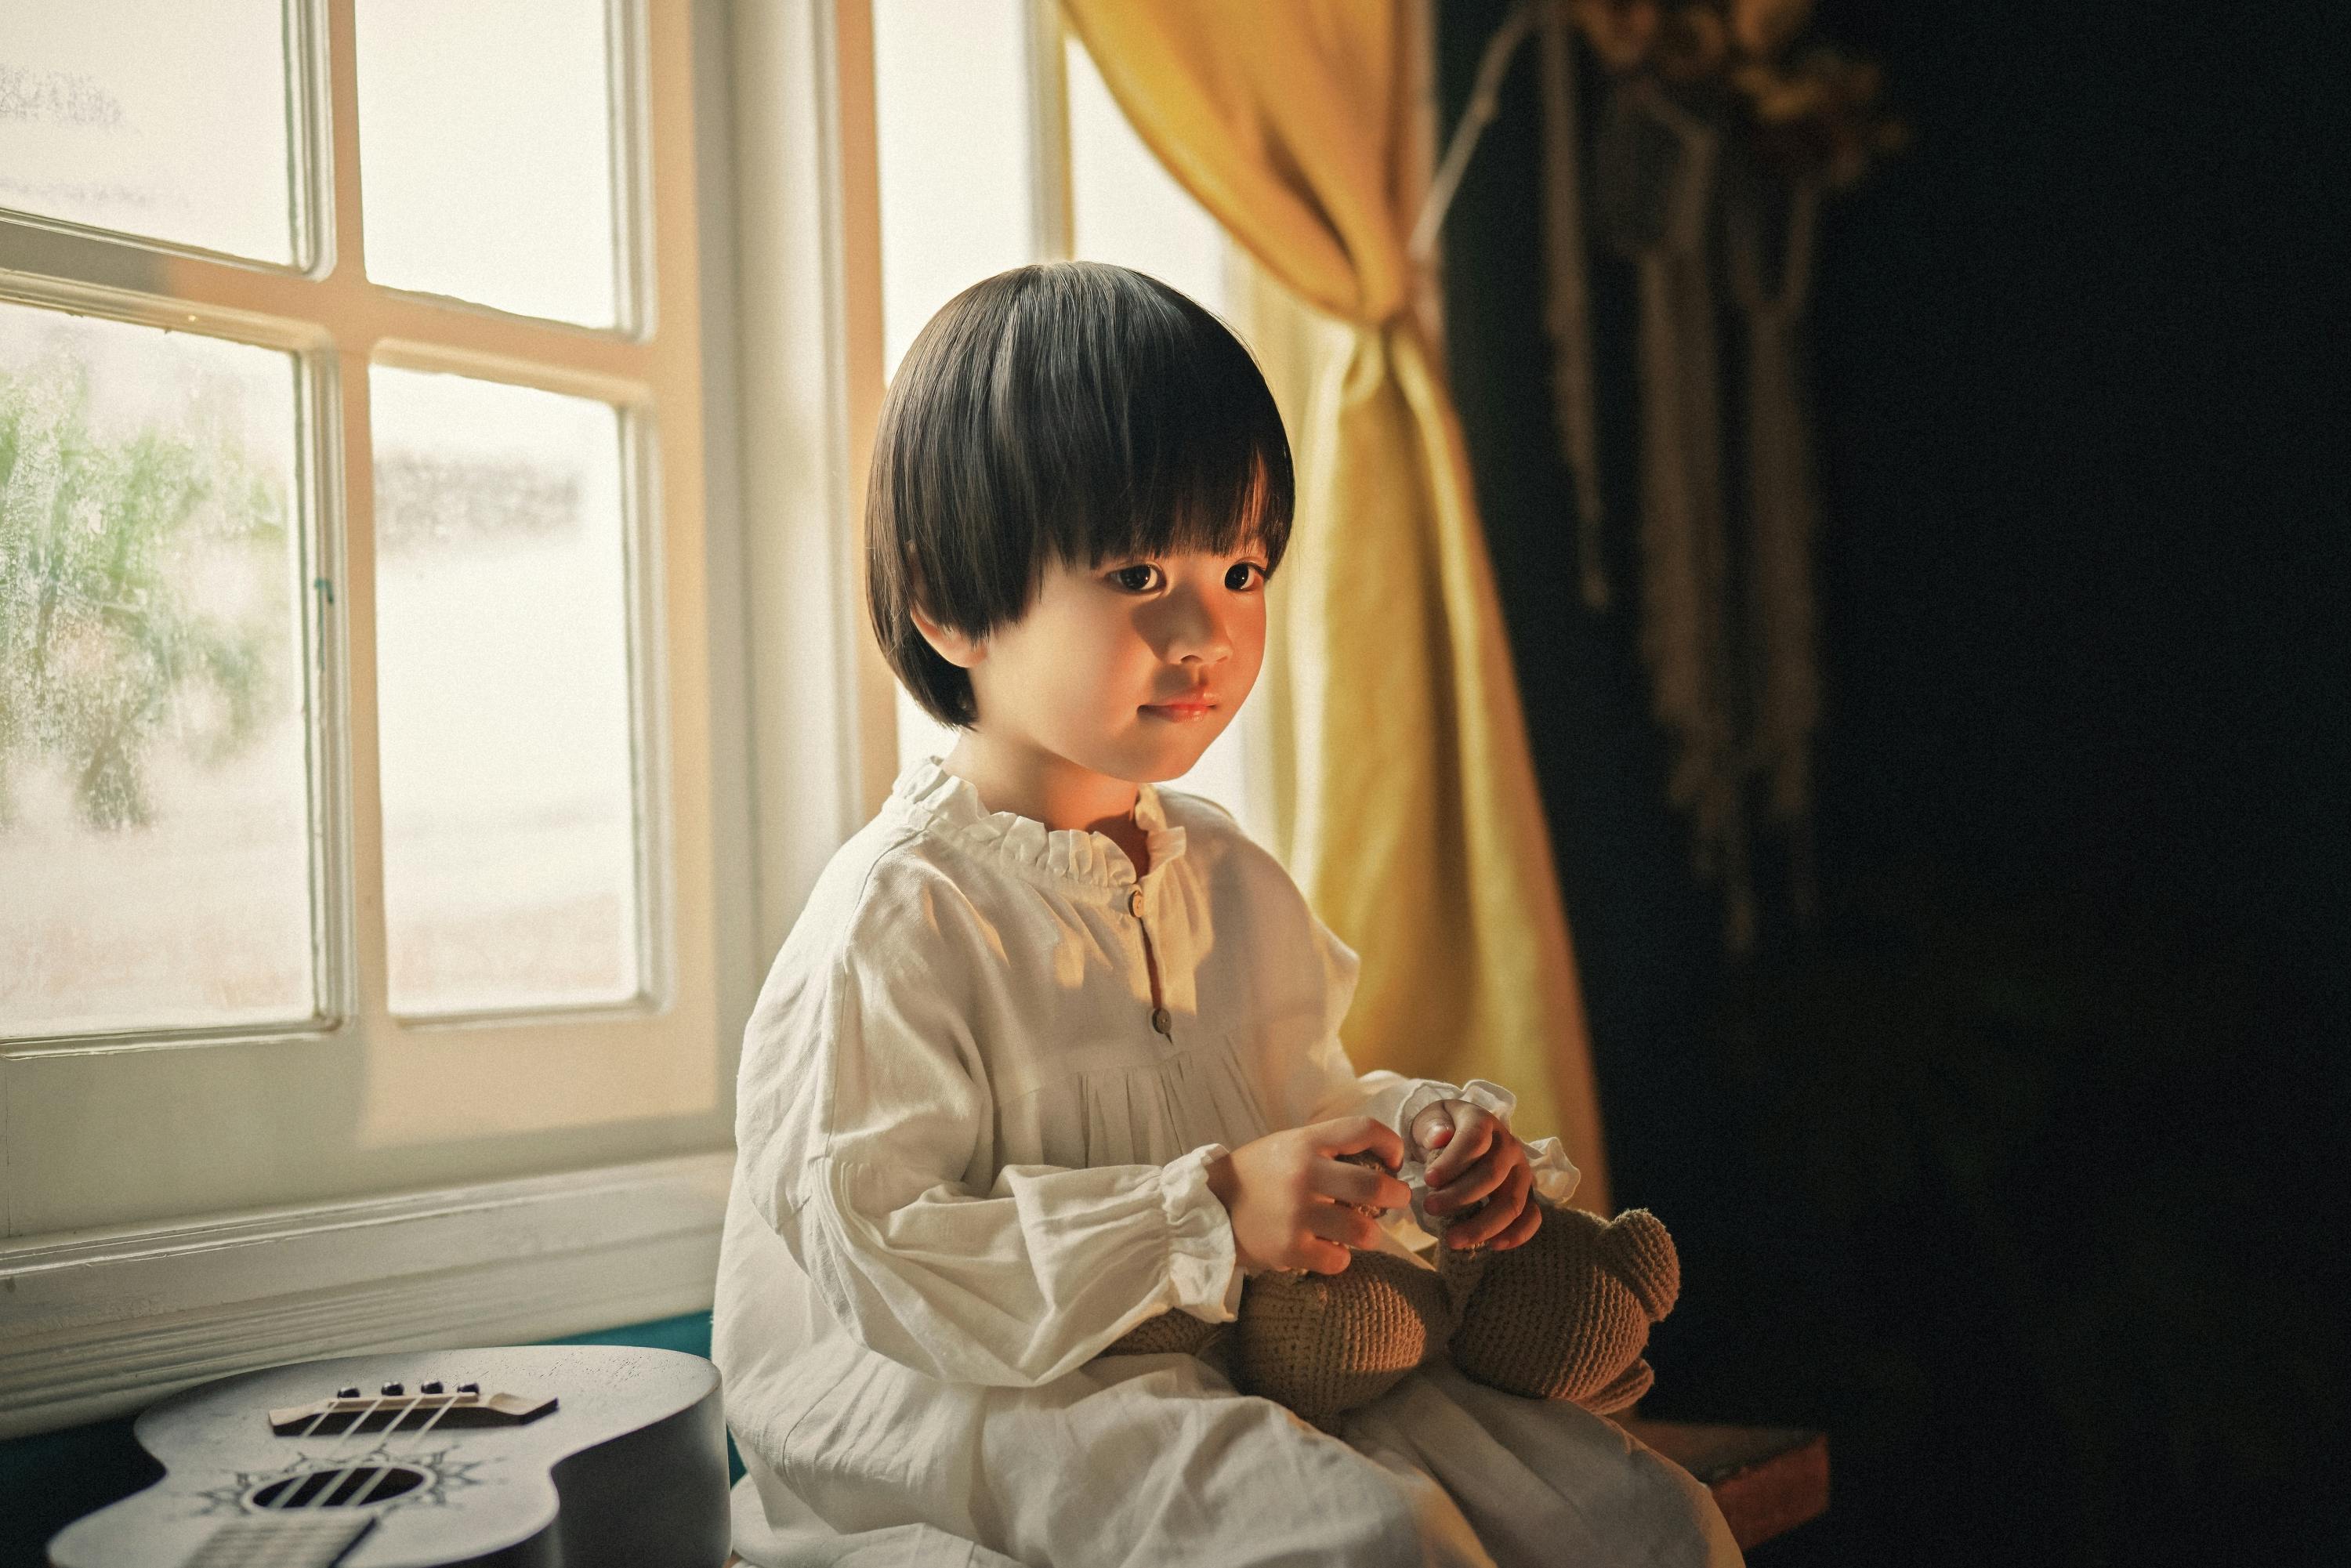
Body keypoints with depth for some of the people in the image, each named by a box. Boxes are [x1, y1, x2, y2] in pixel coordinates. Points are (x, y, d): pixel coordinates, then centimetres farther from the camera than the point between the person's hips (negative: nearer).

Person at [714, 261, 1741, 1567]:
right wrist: (1210, 1215, -24)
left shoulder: (1235, 882, 11)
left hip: (1255, 1371, 8)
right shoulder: (903, 915, -15)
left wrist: (1431, 1142, 1)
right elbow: (883, 1260, -20)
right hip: (980, 1409, -7)